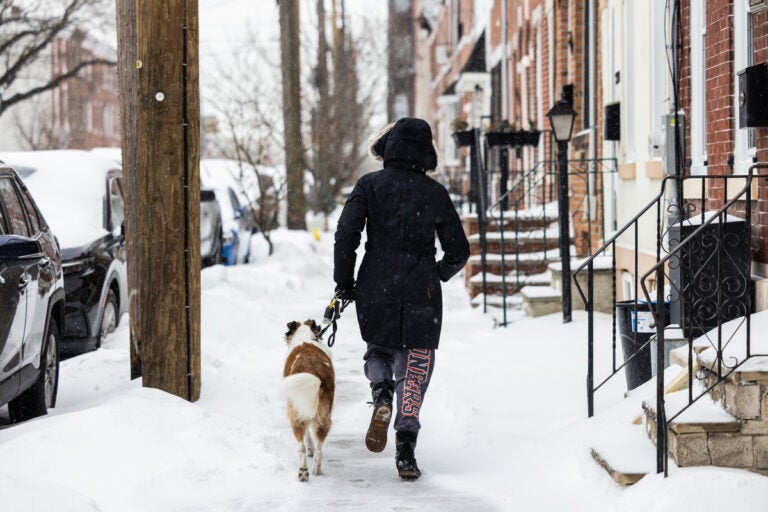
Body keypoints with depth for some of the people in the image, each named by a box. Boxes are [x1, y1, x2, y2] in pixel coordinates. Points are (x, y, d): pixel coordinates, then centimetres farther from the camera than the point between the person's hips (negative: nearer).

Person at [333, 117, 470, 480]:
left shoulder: (369, 185, -1)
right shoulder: (435, 193, 3)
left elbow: (346, 233, -10)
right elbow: (459, 251, 7)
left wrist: (344, 281, 0)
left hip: (376, 291, 0)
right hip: (421, 295, 0)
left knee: (379, 350, 25)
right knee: (414, 370, 6)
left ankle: (382, 393, -8)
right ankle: (406, 452, -3)